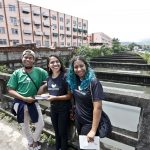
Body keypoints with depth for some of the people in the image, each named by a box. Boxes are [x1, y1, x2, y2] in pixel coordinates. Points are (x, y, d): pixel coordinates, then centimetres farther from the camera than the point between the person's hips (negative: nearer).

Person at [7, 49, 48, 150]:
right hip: (20, 103, 1)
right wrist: (24, 98, -17)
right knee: (25, 126, 19)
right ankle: (31, 142, 48)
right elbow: (10, 90, -7)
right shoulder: (17, 73, -7)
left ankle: (35, 140, 40)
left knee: (41, 124, 6)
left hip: (34, 102, 0)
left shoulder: (39, 71, -9)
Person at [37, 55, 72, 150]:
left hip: (64, 109, -6)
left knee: (63, 133, 12)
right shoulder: (49, 78, -1)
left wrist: (55, 97, -23)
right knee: (57, 132, 24)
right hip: (53, 108, 6)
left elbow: (70, 95, -18)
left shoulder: (65, 76, -19)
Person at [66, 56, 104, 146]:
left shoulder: (93, 82, -24)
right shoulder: (74, 81, -4)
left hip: (89, 123, -6)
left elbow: (98, 107, -27)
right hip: (78, 120, 6)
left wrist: (93, 130, -27)